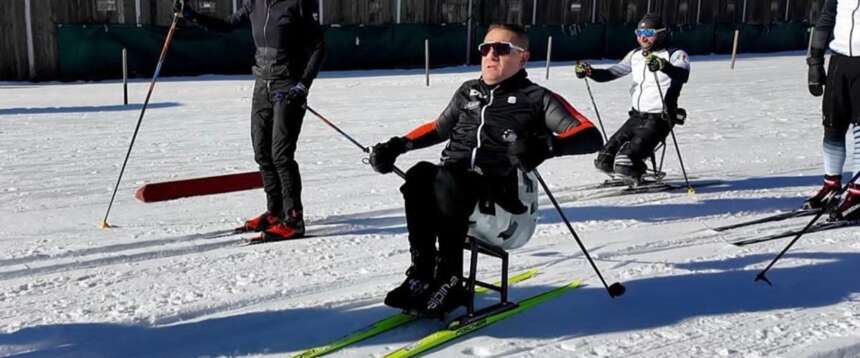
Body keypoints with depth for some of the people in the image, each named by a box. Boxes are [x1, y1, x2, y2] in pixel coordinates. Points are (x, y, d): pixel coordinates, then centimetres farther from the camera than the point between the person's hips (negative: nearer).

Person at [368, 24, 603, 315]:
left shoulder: (537, 98, 4)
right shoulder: (468, 92, 21)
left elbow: (591, 137, -5)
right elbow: (439, 128, 35)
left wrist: (547, 145, -26)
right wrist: (398, 145, 18)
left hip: (500, 193, -4)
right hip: (454, 180, 5)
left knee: (448, 180, -34)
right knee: (420, 175, -28)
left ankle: (449, 282, -23)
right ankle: (422, 274, -23)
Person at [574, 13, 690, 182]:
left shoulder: (675, 55, -9)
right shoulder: (635, 55, 10)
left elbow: (683, 75, -29)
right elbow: (611, 73, 12)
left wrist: (663, 65, -49)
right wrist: (589, 71, -7)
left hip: (658, 118, -7)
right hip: (637, 116, 7)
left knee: (625, 161, -20)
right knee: (605, 160, 2)